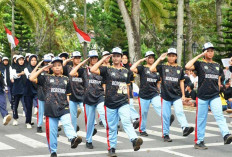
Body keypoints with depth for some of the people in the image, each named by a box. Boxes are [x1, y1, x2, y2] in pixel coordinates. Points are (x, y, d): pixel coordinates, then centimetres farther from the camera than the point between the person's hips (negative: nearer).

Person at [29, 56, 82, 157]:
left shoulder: (65, 79, 15)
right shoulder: (46, 78, 8)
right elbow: (32, 78, -2)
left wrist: (68, 106, 8)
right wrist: (43, 68, 2)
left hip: (63, 108, 1)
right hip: (50, 109, -1)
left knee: (67, 124, -24)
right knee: (51, 131, 2)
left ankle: (73, 139, -46)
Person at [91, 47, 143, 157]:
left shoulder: (126, 71, 14)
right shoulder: (107, 69, 2)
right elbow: (93, 70, -13)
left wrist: (128, 99, 20)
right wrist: (103, 59, -9)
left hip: (123, 103, 1)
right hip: (110, 102, -1)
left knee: (127, 122, -20)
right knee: (111, 127, 5)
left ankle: (134, 140, -36)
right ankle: (111, 148, 15)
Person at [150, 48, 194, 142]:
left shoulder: (179, 69, 11)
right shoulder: (163, 67, 2)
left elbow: (181, 81, 15)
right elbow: (152, 69, -13)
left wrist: (183, 94, 11)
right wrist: (159, 59, -11)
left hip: (177, 96, 1)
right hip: (166, 96, -1)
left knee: (179, 112, -19)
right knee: (165, 116, 3)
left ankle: (185, 128, -35)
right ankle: (165, 135, 13)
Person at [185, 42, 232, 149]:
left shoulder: (217, 66, 14)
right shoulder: (199, 64, 0)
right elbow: (187, 66, -18)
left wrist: (218, 90, 12)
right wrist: (199, 56, -12)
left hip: (215, 96, 3)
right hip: (202, 96, -3)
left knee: (219, 115, -15)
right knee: (201, 119, 2)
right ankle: (199, 142, 11)